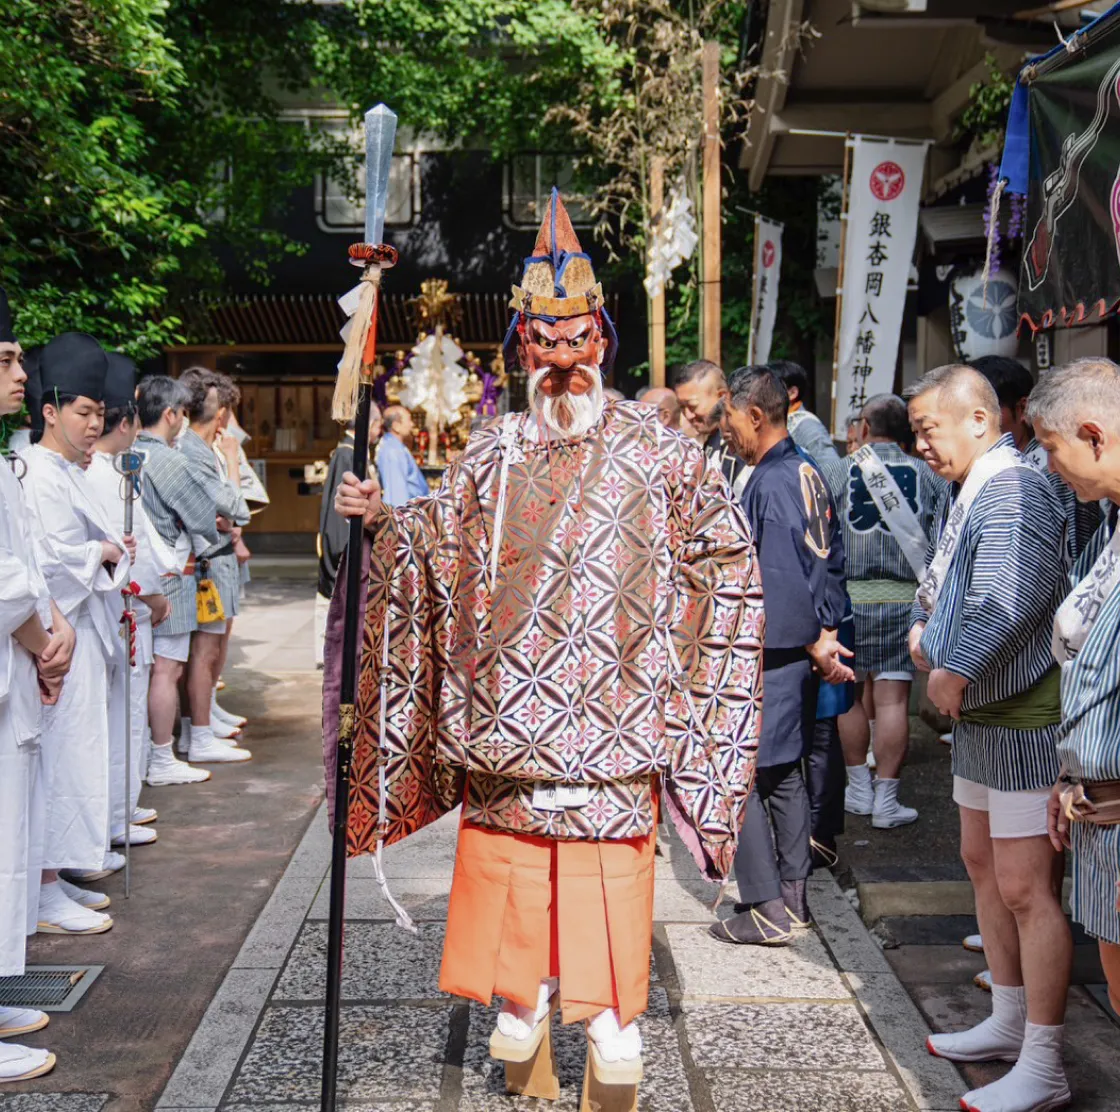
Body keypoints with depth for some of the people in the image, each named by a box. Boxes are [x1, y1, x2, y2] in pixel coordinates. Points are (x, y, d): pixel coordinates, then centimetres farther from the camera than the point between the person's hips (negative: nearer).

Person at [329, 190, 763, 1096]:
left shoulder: (654, 450, 1)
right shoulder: (492, 455, 8)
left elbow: (726, 548, 7)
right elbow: (438, 546, 15)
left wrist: (661, 612, 0)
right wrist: (380, 519, -1)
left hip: (613, 705, -2)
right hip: (508, 701, 2)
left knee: (609, 865, 1)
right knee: (507, 856, 7)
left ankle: (611, 1010, 18)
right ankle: (525, 994, 26)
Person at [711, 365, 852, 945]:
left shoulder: (769, 484, -19)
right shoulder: (807, 472, 10)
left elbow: (780, 580, -22)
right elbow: (832, 557, 13)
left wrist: (816, 647, -12)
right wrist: (825, 634, 9)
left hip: (768, 654, -10)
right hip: (800, 653, 10)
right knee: (784, 772, 16)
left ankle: (767, 909, 2)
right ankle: (793, 897, 25)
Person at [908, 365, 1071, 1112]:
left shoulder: (1013, 491, -20)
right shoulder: (967, 491, 12)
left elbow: (1012, 601, -32)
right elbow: (943, 579, 26)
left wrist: (958, 670, -26)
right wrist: (925, 626, 10)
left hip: (1025, 717, -11)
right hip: (981, 713, 11)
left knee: (1026, 888, -6)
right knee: (983, 863, 19)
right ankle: (1008, 1023, 34)